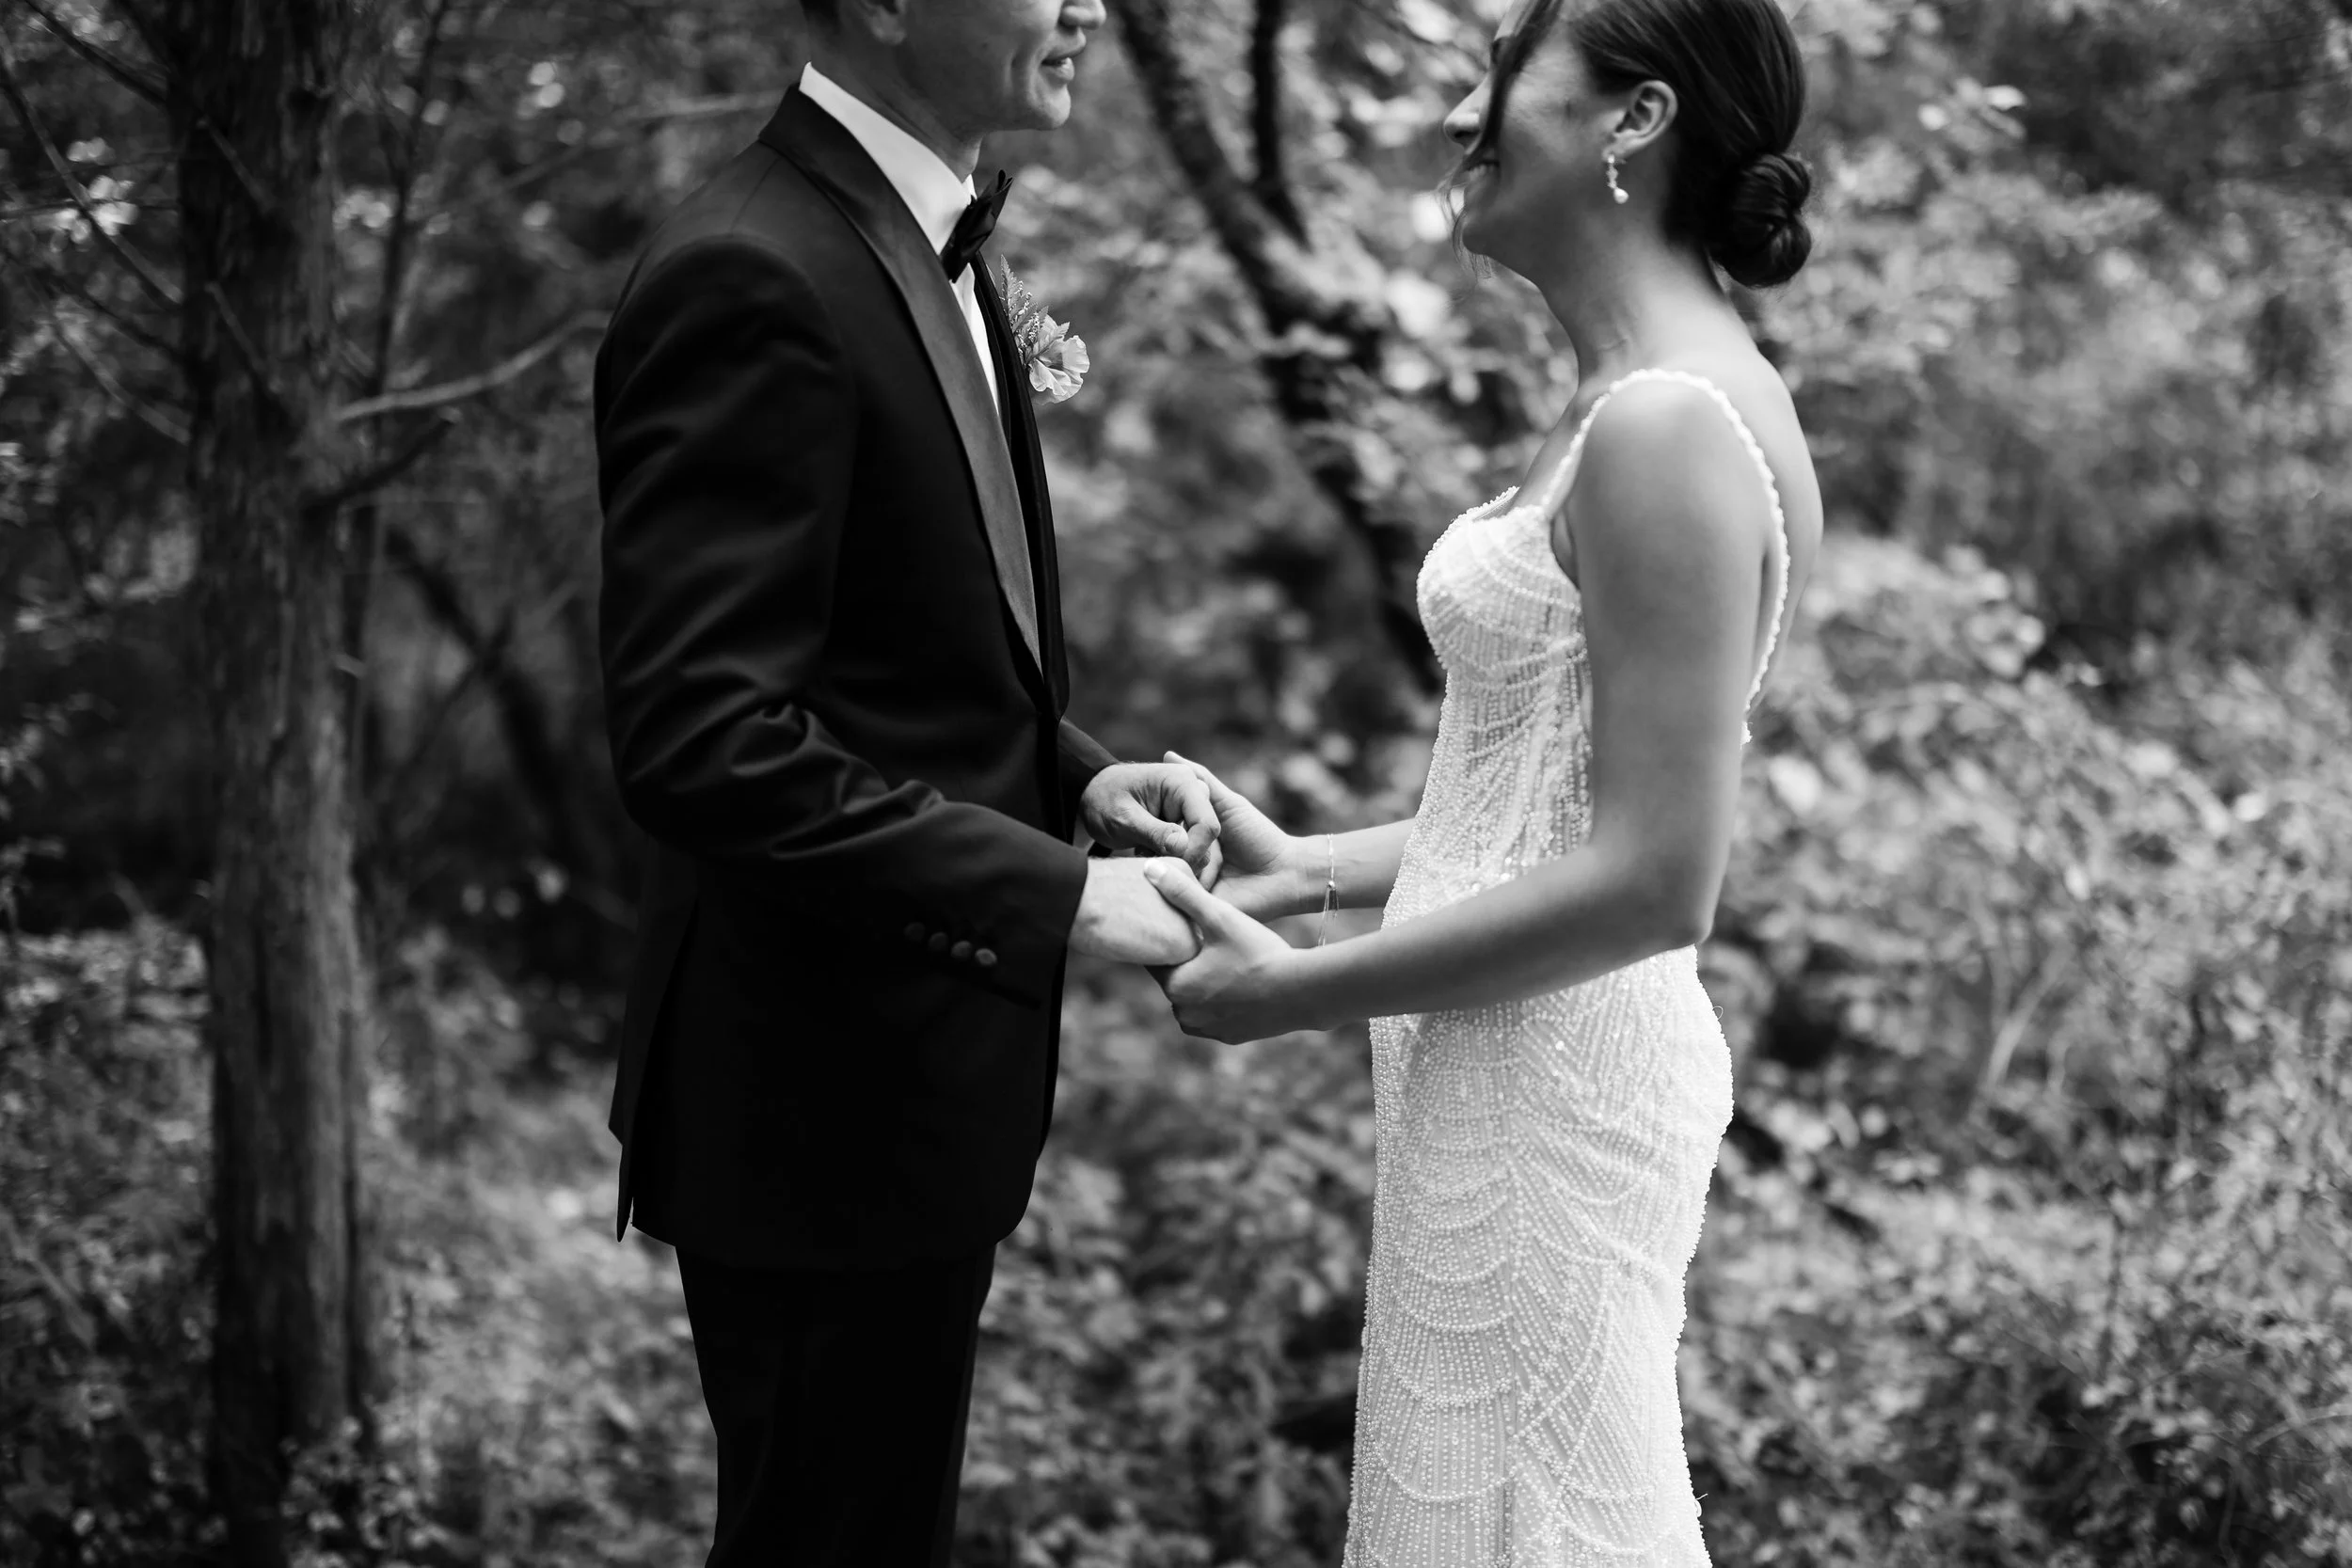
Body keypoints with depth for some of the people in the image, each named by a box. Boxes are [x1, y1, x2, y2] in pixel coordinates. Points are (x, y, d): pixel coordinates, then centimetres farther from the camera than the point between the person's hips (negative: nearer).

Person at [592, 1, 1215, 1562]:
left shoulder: (929, 247, 9)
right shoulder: (751, 280, -22)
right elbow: (696, 738, -27)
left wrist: (1073, 776, 2)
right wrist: (1054, 894, -25)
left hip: (916, 1075, 10)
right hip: (823, 1098, -10)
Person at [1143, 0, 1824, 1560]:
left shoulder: (1668, 427, -20)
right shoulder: (1655, 398, 9)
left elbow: (1655, 879, -22)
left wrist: (1299, 992, -16)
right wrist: (1319, 864, 10)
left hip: (1548, 1096, -9)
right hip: (1522, 1075, 9)